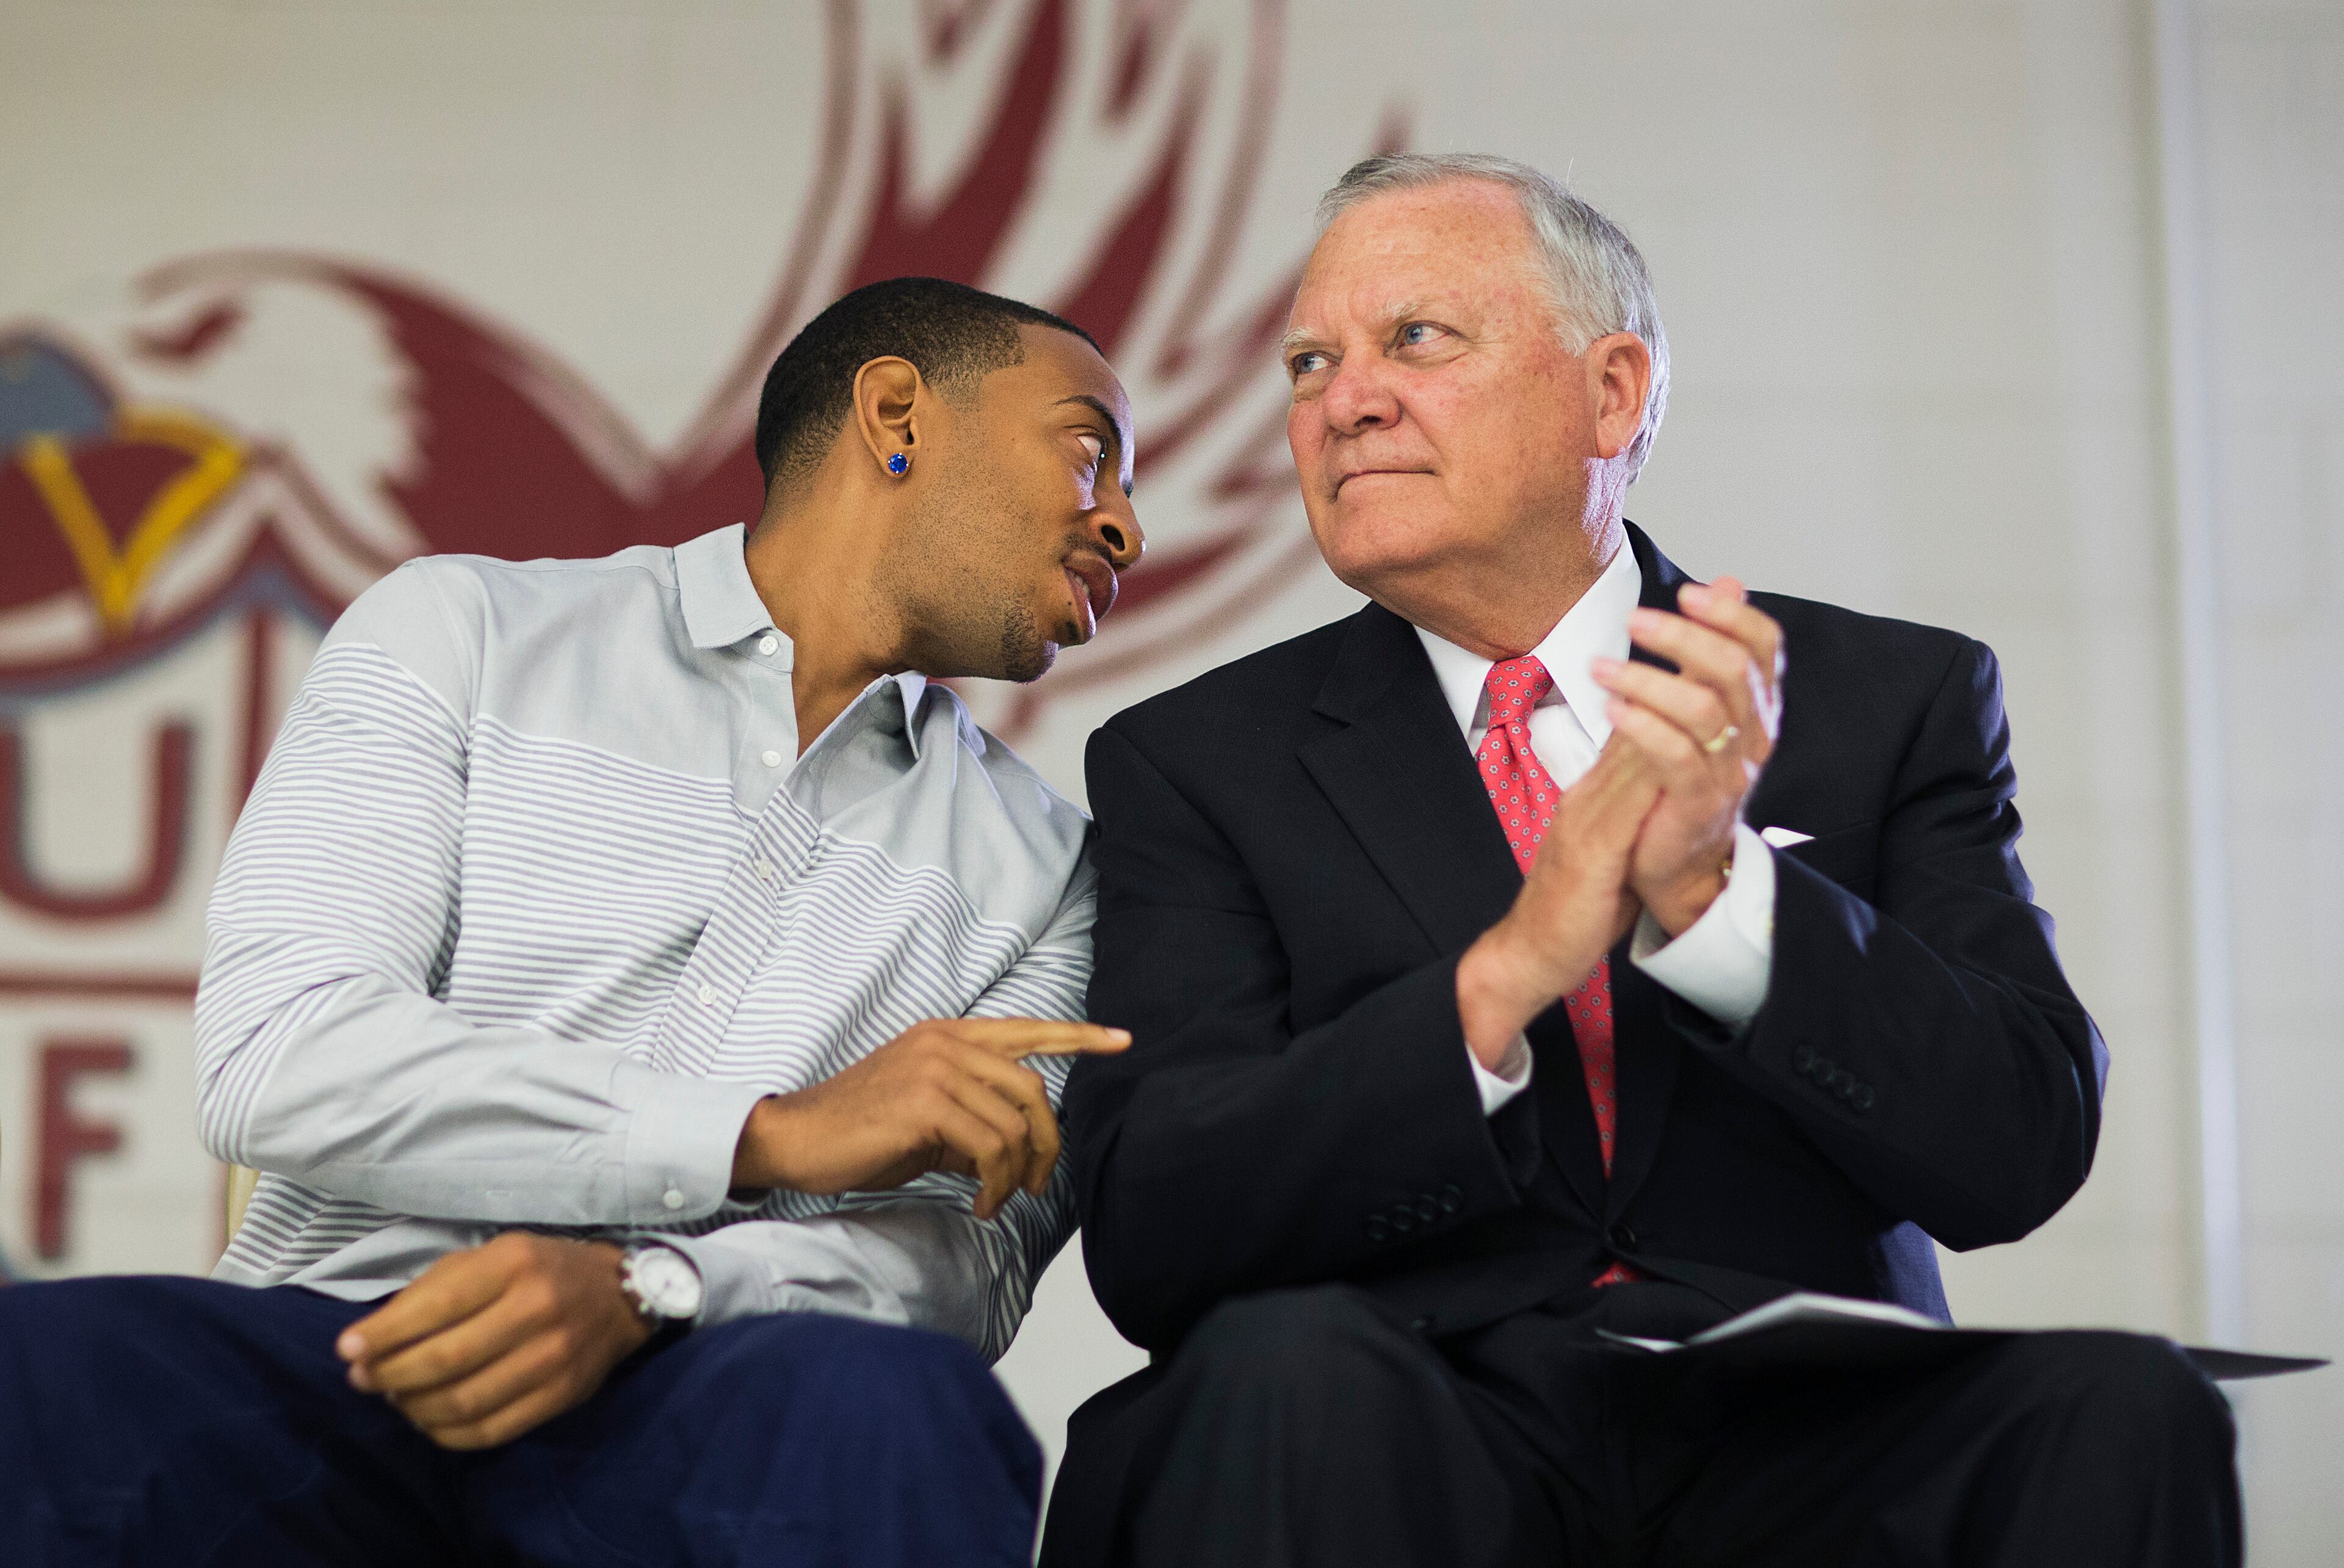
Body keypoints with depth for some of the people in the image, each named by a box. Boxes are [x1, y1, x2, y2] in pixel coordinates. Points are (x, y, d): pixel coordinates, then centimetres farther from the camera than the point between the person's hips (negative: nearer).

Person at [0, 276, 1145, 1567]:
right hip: (341, 1354, -1)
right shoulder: (469, 631, 11)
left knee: (893, 1406, -35)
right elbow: (276, 1059, -4)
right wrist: (774, 1134, -11)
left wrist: (643, 1287, -16)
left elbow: (972, 1264, 6)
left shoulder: (1036, 862, 19)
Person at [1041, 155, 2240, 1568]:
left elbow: (2021, 1150, -3)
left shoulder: (1895, 700, 8)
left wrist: (1716, 891, -19)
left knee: (2118, 1401, -28)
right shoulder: (1197, 762, 7)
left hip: (1800, 1437, 1)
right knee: (1283, 1368, -34)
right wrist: (1501, 976, -19)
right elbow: (1148, 1239, -5)